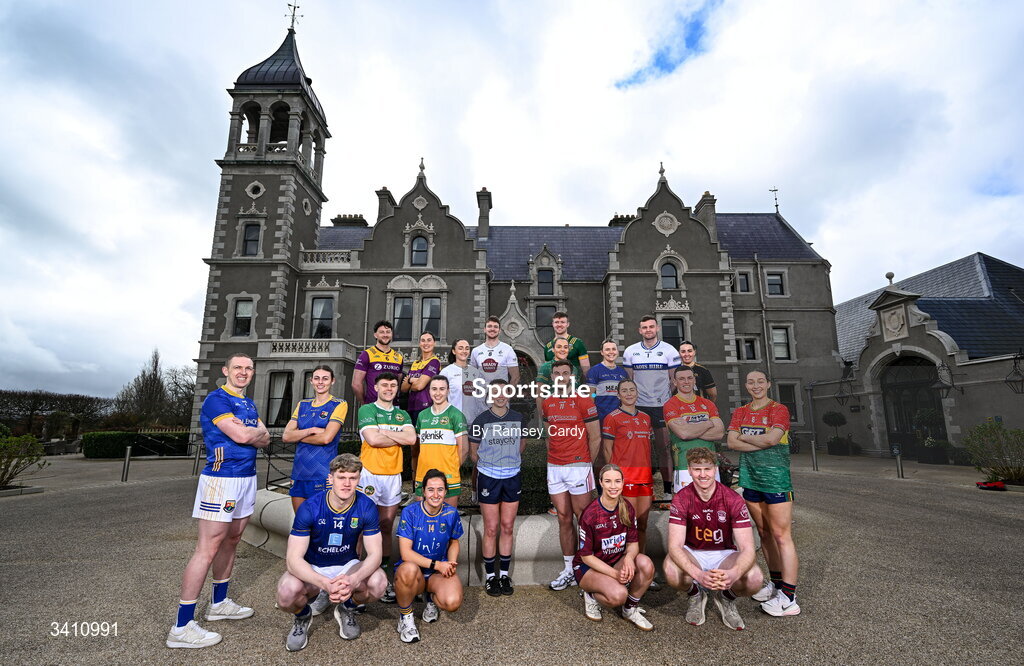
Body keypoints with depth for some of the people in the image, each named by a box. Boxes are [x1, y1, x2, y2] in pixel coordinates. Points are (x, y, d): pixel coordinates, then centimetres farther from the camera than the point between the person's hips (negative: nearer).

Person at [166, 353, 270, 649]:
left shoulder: (249, 403, 16)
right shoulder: (217, 399, -10)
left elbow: (265, 439, 9)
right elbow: (240, 435, -20)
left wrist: (248, 432, -10)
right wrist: (258, 430, -1)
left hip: (247, 478, 9)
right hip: (221, 479, -8)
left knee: (231, 541, 17)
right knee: (208, 549, -7)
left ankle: (219, 603, 31)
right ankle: (182, 627, 1)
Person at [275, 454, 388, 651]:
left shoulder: (366, 507, -17)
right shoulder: (309, 507, -22)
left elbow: (374, 554, -16)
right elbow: (293, 559, -24)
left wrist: (354, 579, -37)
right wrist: (325, 583, -41)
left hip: (347, 566, 1)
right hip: (311, 569, -1)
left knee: (379, 582, -28)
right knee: (287, 592, -33)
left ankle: (347, 609, 7)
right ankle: (303, 616, 6)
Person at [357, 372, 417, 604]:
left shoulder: (402, 414, 14)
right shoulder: (367, 410, -1)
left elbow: (411, 438, -4)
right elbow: (372, 439, -15)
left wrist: (383, 431, -9)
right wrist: (399, 437, -5)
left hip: (394, 475, 5)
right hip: (370, 474, -4)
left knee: (386, 527, 11)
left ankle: (382, 576, 21)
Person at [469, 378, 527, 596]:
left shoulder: (519, 419, 1)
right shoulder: (481, 420, -6)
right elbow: (473, 451, 5)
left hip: (512, 477, 2)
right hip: (488, 478, -2)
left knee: (507, 528, 9)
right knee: (491, 529, 3)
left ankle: (504, 574, 23)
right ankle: (490, 576, 18)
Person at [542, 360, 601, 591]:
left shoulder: (583, 401, -6)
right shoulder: (547, 403, 10)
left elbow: (595, 438, -4)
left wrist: (585, 464, -2)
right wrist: (551, 460, 9)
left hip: (578, 466, -5)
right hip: (554, 468, 5)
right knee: (564, 519, 11)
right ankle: (568, 569, 22)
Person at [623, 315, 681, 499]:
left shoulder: (669, 351, 1)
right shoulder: (630, 351, 6)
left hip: (661, 406, -2)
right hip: (638, 406, 2)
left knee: (663, 448, 2)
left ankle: (668, 488, 11)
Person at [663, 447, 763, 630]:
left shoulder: (732, 499, -17)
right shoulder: (681, 499, -17)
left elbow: (747, 548, -21)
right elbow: (675, 546, -24)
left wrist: (733, 573, -43)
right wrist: (699, 574, -44)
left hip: (725, 555, 1)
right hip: (692, 554, -1)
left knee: (755, 579, -30)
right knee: (671, 572, -33)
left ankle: (726, 596, 6)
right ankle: (695, 594, 4)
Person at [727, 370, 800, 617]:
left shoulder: (779, 409, -4)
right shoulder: (740, 412, 11)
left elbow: (772, 438, -19)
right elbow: (731, 442, -1)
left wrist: (743, 437, -5)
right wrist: (762, 443, -11)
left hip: (775, 476, -5)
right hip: (749, 476, 6)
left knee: (781, 535, -3)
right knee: (764, 533, 14)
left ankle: (788, 599, 4)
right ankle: (776, 583, 28)